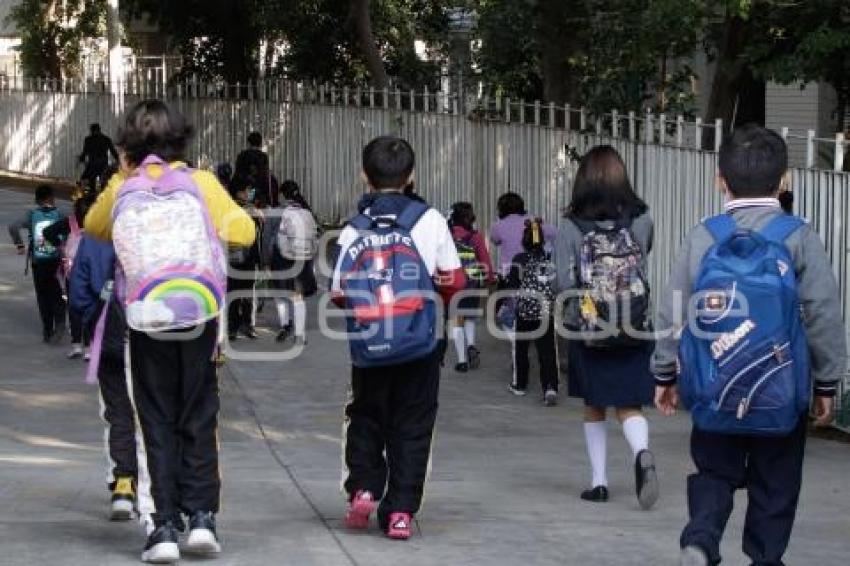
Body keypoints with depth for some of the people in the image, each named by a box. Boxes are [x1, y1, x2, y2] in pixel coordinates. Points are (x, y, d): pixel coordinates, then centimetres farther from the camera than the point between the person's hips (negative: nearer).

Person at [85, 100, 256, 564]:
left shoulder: (120, 190, 6)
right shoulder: (202, 183, 1)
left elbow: (93, 226, 25)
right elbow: (244, 231, 4)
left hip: (146, 321, 0)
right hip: (200, 317, 0)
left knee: (157, 425, 7)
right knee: (199, 420, 11)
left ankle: (163, 526, 0)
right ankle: (201, 516, 4)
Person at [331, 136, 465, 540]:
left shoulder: (353, 229, 0)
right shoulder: (428, 220, -3)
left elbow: (337, 293, 1)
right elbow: (452, 280, 3)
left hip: (367, 348, 1)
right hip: (418, 345, -1)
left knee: (365, 418, 21)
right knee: (411, 428, 7)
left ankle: (363, 489, 6)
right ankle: (400, 512, 3)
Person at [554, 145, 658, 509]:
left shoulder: (572, 228, -10)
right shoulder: (641, 221, -4)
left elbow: (564, 284, -13)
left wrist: (586, 285, 6)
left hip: (586, 330, -1)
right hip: (635, 329, 1)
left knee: (594, 409, 16)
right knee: (629, 406, 6)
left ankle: (598, 481, 18)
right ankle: (642, 453, -22)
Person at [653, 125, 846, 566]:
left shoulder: (702, 238, -4)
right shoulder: (800, 238, -8)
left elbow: (673, 311, 1)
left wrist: (665, 373, 13)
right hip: (783, 391, -1)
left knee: (714, 472, 14)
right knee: (775, 484, 13)